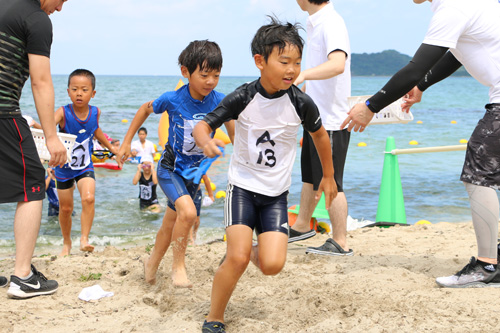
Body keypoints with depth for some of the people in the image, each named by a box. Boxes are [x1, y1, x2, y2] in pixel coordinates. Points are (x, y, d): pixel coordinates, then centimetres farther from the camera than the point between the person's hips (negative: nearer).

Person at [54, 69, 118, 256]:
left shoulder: (95, 112, -10)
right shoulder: (63, 113, -21)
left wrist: (111, 147, 26)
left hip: (85, 167, 1)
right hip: (64, 168, -1)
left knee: (89, 199, -22)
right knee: (65, 208, 10)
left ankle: (84, 239, -10)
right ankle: (66, 243, 32)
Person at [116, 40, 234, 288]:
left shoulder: (219, 102, -13)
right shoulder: (172, 99, -18)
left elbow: (234, 133, -1)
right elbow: (145, 110, 2)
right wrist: (126, 143, 4)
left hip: (194, 172, 3)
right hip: (170, 169, -3)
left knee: (170, 226, 15)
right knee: (188, 212, -27)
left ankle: (152, 263, 41)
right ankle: (178, 265, -8)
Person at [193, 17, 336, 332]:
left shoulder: (301, 103, -10)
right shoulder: (243, 98, -13)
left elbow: (319, 134, 9)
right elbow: (203, 125, -8)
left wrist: (328, 177, 19)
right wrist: (206, 141, -33)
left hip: (276, 194, 2)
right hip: (242, 186, -2)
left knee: (272, 265, -12)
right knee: (238, 259, -16)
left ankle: (252, 250, 25)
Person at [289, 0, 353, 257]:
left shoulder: (331, 23, -20)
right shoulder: (316, 23, 11)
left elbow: (337, 63, -38)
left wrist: (304, 74, -52)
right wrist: (305, 87, 31)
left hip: (331, 120, -10)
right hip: (315, 116, 10)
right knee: (310, 177, 22)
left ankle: (340, 243, 9)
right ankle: (302, 226, 38)